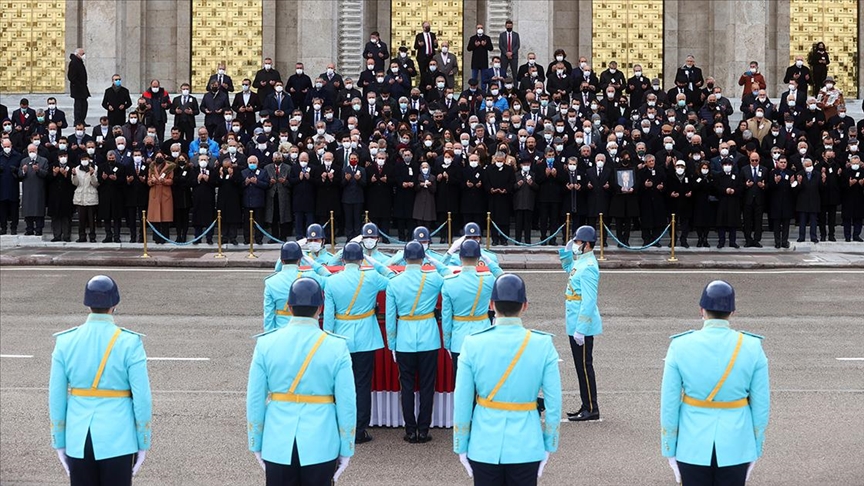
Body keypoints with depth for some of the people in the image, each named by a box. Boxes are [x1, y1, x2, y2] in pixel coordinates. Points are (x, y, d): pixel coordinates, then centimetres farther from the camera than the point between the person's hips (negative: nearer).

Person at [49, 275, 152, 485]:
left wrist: (60, 443, 10)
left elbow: (57, 398, 0)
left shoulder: (65, 342, -4)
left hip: (79, 438, 3)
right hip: (117, 438, -3)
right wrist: (143, 445, 1)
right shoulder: (129, 343, -12)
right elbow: (142, 399, -11)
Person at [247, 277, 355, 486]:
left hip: (277, 445, 1)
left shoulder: (265, 344, -4)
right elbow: (347, 404, -6)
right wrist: (346, 450, 4)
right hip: (321, 446, -1)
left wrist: (256, 445, 11)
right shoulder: (336, 347, -8)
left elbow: (255, 400, 0)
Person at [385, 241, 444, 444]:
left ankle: (410, 431, 12)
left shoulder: (394, 283, -5)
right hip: (429, 339, 0)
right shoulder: (434, 279, -7)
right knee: (427, 386, 7)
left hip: (404, 341, 0)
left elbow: (390, 317, -1)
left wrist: (392, 344, 8)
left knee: (407, 386, 8)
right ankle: (423, 430, 10)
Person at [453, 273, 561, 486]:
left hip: (484, 446, 0)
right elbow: (554, 404, -6)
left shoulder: (473, 344, -10)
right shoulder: (543, 344, -10)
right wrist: (548, 447, 6)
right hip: (526, 446, 0)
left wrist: (461, 448, 6)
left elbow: (462, 403, -5)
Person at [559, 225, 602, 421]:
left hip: (582, 326, -10)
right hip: (576, 325, 10)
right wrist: (566, 254, 15)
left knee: (584, 365, -4)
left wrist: (580, 329, -25)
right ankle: (586, 406, 22)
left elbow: (589, 301, -24)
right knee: (581, 365, 15)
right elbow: (569, 268, 35)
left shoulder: (588, 267, -20)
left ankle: (591, 409, 2)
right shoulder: (580, 262, 10)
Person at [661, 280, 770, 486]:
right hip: (736, 447, 1)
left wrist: (670, 451, 4)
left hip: (693, 447, 0)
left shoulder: (680, 346, -10)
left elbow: (669, 405, -6)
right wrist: (755, 451, 9)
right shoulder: (752, 347, -7)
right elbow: (761, 406, -3)